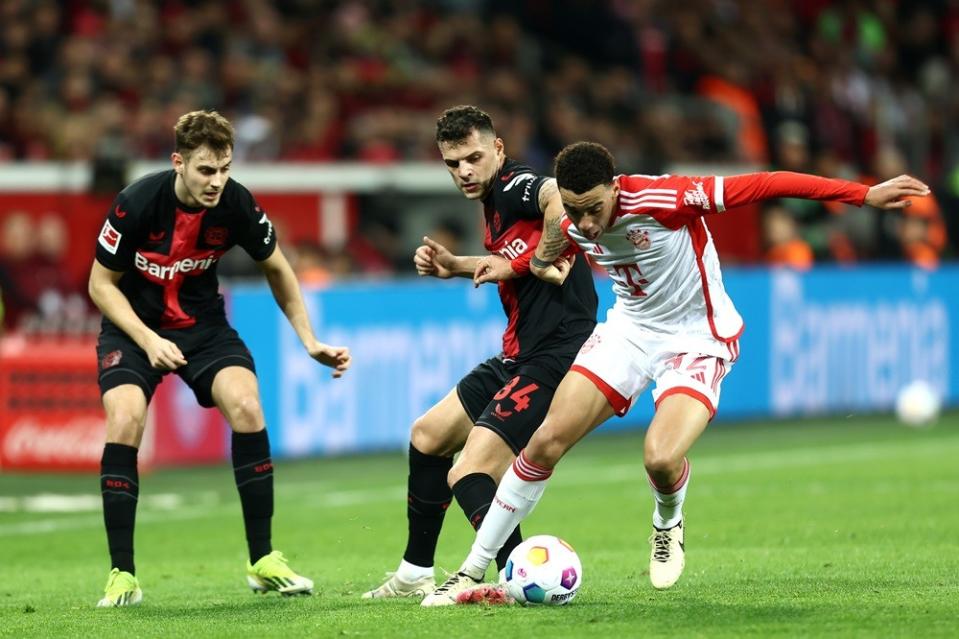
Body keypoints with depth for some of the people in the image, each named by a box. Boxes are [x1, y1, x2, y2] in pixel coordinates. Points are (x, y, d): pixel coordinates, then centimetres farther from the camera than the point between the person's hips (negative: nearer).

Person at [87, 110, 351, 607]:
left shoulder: (236, 205, -17)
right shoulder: (137, 204, -25)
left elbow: (276, 269, 3)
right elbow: (101, 284, -12)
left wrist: (309, 341, -1)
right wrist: (148, 340, -24)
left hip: (202, 323, 2)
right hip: (134, 324, -2)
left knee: (246, 405, -21)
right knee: (124, 420, -25)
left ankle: (263, 562, -9)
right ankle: (122, 576, -16)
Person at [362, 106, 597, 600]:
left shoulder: (516, 187, -15)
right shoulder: (495, 201, 14)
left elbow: (558, 195, -40)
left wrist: (551, 256, -33)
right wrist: (453, 266, 23)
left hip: (551, 360, -11)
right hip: (517, 357, 11)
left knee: (468, 476, -19)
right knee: (427, 437, 23)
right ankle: (415, 575, 33)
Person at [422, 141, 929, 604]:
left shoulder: (663, 200, -31)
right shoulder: (573, 224, -11)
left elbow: (764, 186, -31)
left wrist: (865, 195, -33)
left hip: (698, 340, -5)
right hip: (630, 329, 5)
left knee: (661, 460, -27)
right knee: (547, 441, -6)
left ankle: (668, 525, 13)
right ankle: (474, 569, 5)